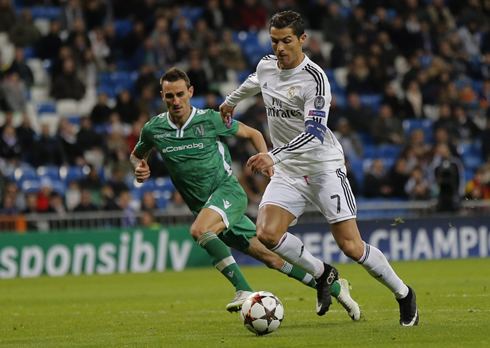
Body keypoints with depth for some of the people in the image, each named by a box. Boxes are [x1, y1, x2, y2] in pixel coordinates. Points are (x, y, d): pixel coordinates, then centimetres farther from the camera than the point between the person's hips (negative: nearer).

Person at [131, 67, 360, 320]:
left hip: (228, 190, -4)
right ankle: (334, 288, 14)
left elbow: (253, 134, 7)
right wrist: (139, 168, -3)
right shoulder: (153, 129, 0)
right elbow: (137, 154, 20)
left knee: (199, 230, -34)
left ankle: (244, 291, -32)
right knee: (269, 257, 4)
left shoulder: (210, 119, -7)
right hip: (202, 206, 4)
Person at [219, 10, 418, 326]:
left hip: (324, 168, -6)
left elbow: (314, 133, -29)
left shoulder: (314, 78, -19)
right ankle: (322, 274, 6)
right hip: (288, 172, 6)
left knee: (351, 246, -12)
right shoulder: (267, 66, 3)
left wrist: (274, 156, -40)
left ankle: (404, 294, 11)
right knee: (267, 234, -18)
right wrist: (231, 101, 48)